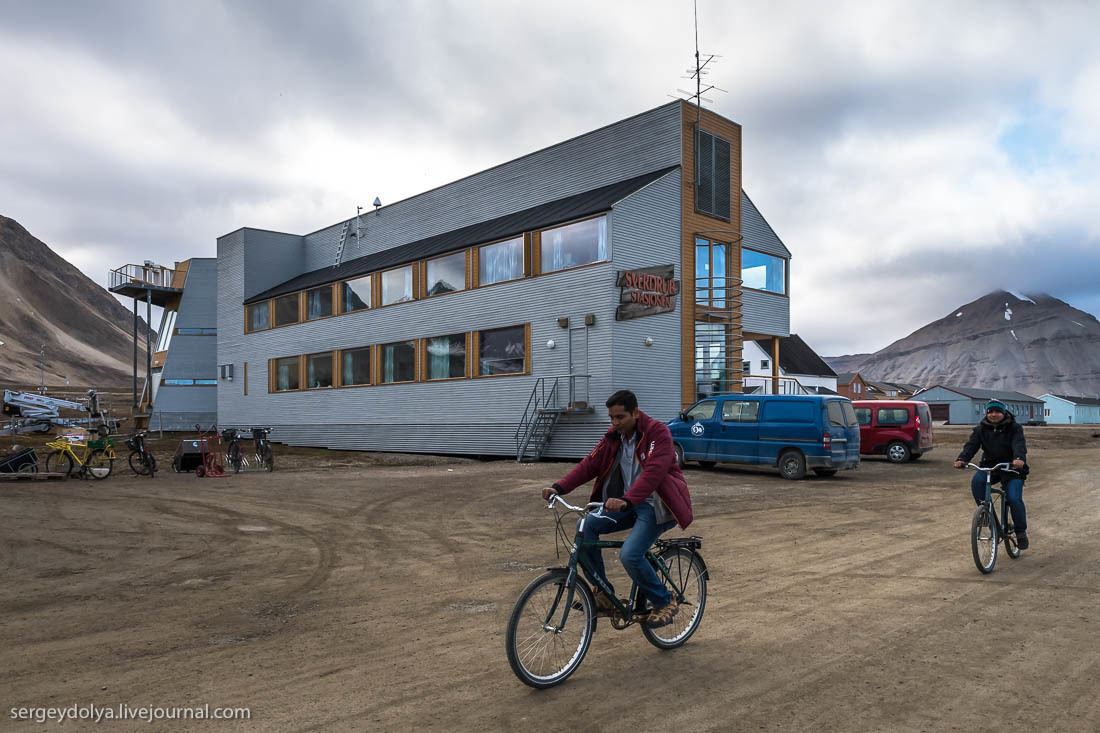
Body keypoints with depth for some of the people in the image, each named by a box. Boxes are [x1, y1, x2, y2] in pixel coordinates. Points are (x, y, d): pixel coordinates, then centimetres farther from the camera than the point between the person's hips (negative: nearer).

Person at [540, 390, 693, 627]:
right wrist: (559, 488, -16)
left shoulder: (657, 432, -17)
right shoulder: (614, 437, 5)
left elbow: (653, 472, -31)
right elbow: (590, 464, -2)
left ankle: (664, 603, 2)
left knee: (630, 555, -24)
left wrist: (626, 500, -46)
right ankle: (603, 595, -3)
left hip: (657, 504, -7)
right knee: (586, 526, -14)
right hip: (628, 504, 7)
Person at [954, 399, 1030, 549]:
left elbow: (1019, 444, -23)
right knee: (976, 481, -28)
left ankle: (1021, 532, 3)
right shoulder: (981, 429, 4)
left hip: (1011, 468, -3)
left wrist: (1019, 458, -45)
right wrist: (962, 459, -29)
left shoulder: (1014, 428, -5)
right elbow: (971, 445, -9)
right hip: (989, 466, 3)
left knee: (1014, 499, -18)